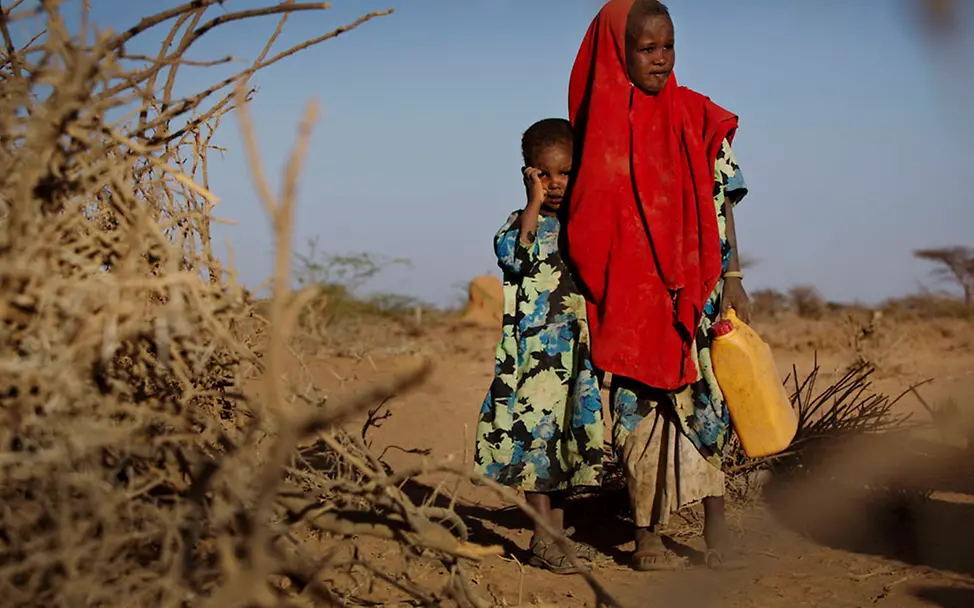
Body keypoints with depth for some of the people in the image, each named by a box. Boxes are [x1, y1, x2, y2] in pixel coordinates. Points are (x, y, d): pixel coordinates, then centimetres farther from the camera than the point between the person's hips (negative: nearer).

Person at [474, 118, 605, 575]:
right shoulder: (524, 223, -3)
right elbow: (513, 256, -24)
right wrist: (535, 203, -22)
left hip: (576, 353, 5)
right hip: (534, 350, -5)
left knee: (567, 436, 10)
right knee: (536, 433, -7)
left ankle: (557, 533, 20)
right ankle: (542, 540, -2)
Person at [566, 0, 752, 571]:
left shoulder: (697, 117, 5)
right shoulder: (602, 123, 3)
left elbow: (722, 200, 5)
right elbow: (588, 212, 8)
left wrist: (732, 277, 1)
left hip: (692, 286, 1)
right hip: (627, 291, 0)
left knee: (697, 396, -8)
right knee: (640, 406, 2)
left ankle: (715, 523, -5)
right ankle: (649, 535, 8)